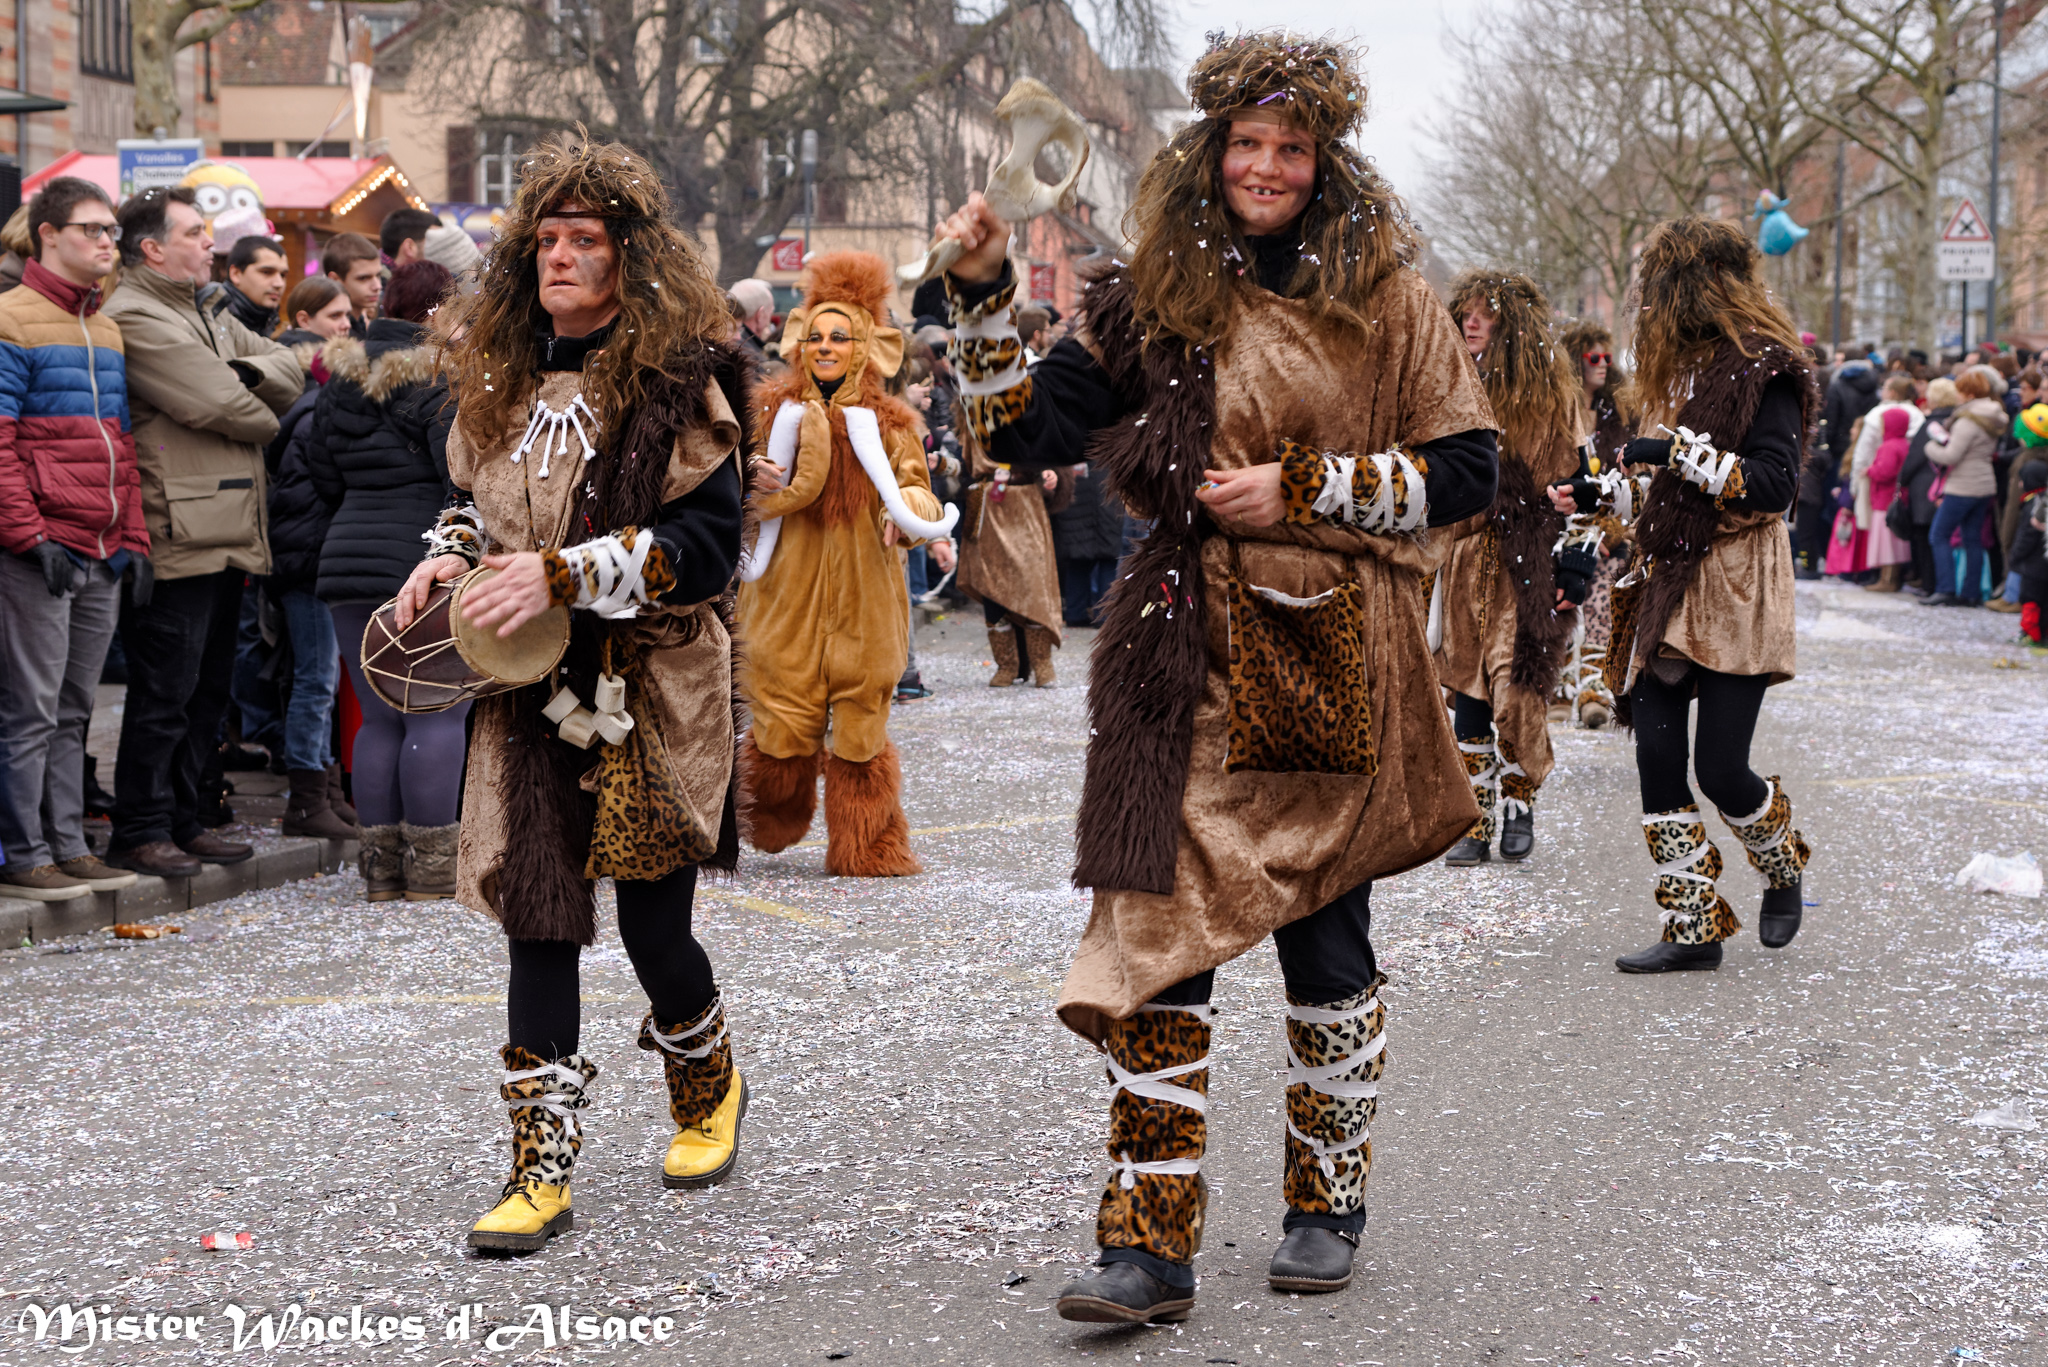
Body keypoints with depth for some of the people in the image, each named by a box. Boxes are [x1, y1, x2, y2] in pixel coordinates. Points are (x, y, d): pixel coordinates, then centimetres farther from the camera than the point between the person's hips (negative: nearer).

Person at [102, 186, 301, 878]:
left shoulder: (211, 318, 21)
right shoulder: (133, 318, -11)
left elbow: (289, 369, 14)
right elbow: (215, 405, -17)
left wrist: (249, 371, -7)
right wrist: (264, 420, 2)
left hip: (225, 534, 10)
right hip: (177, 539, -10)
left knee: (207, 690, 14)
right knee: (164, 692, -5)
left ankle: (182, 821, 22)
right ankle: (140, 834, 1)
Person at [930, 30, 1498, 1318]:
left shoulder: (1384, 296, 3)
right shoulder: (1156, 299, 6)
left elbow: (1466, 470, -1)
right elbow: (1023, 431, 5)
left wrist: (1303, 488, -11)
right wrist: (984, 293, -7)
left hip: (1334, 669, -1)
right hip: (1191, 668, 1)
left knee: (1328, 945, 8)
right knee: (1158, 933, -6)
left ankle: (1329, 1205, 28)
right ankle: (1152, 1244, 0)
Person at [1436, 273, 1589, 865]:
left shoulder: (1553, 390, 0)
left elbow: (1573, 479, 0)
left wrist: (1573, 562, -6)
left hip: (1529, 559, -4)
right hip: (1466, 557, 4)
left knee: (1518, 685, -10)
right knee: (1468, 689, 1)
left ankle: (1519, 801, 11)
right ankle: (1476, 820, 8)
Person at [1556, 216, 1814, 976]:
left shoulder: (1764, 368, -9)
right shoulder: (1674, 365, 16)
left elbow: (1774, 484, -17)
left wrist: (1681, 451, -21)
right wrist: (1601, 494, 13)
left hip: (1735, 594, -7)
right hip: (1665, 587, 7)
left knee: (1720, 771, -5)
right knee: (1658, 763, 0)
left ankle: (1784, 875, 26)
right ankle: (1694, 928, 8)